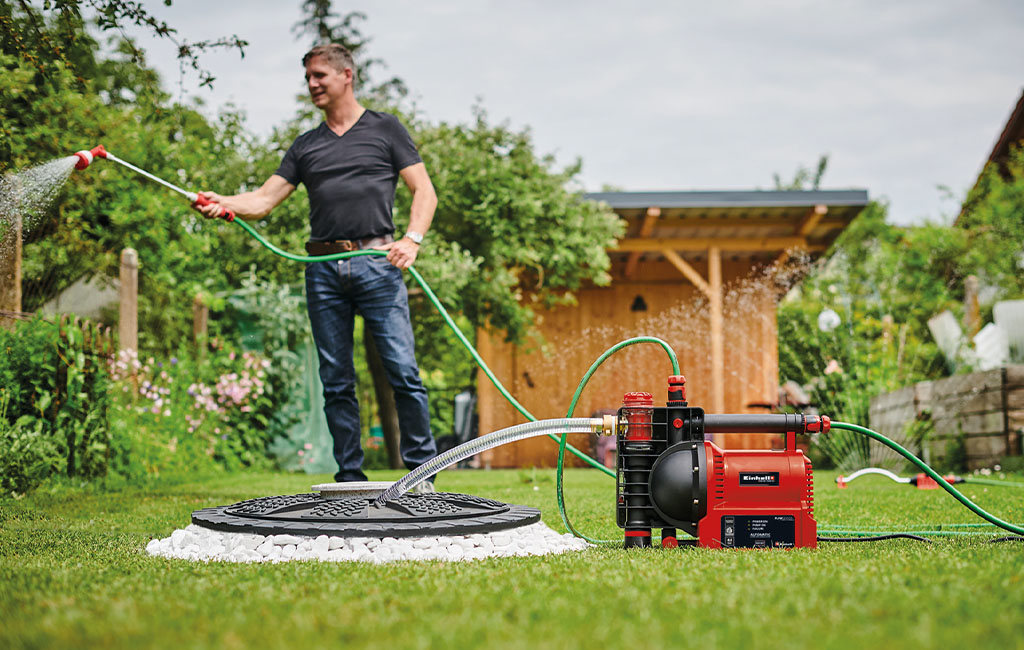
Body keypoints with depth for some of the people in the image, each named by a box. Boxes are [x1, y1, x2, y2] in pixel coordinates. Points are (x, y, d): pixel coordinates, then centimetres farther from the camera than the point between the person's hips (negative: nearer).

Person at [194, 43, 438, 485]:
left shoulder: (385, 129, 10)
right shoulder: (305, 146, 20)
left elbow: (424, 191, 6)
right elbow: (264, 200, 12)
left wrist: (412, 240, -11)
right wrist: (223, 204, -9)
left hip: (376, 263, -4)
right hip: (323, 270, 4)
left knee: (403, 373, -9)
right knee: (336, 382, 3)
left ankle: (423, 474, -2)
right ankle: (350, 480, 9)